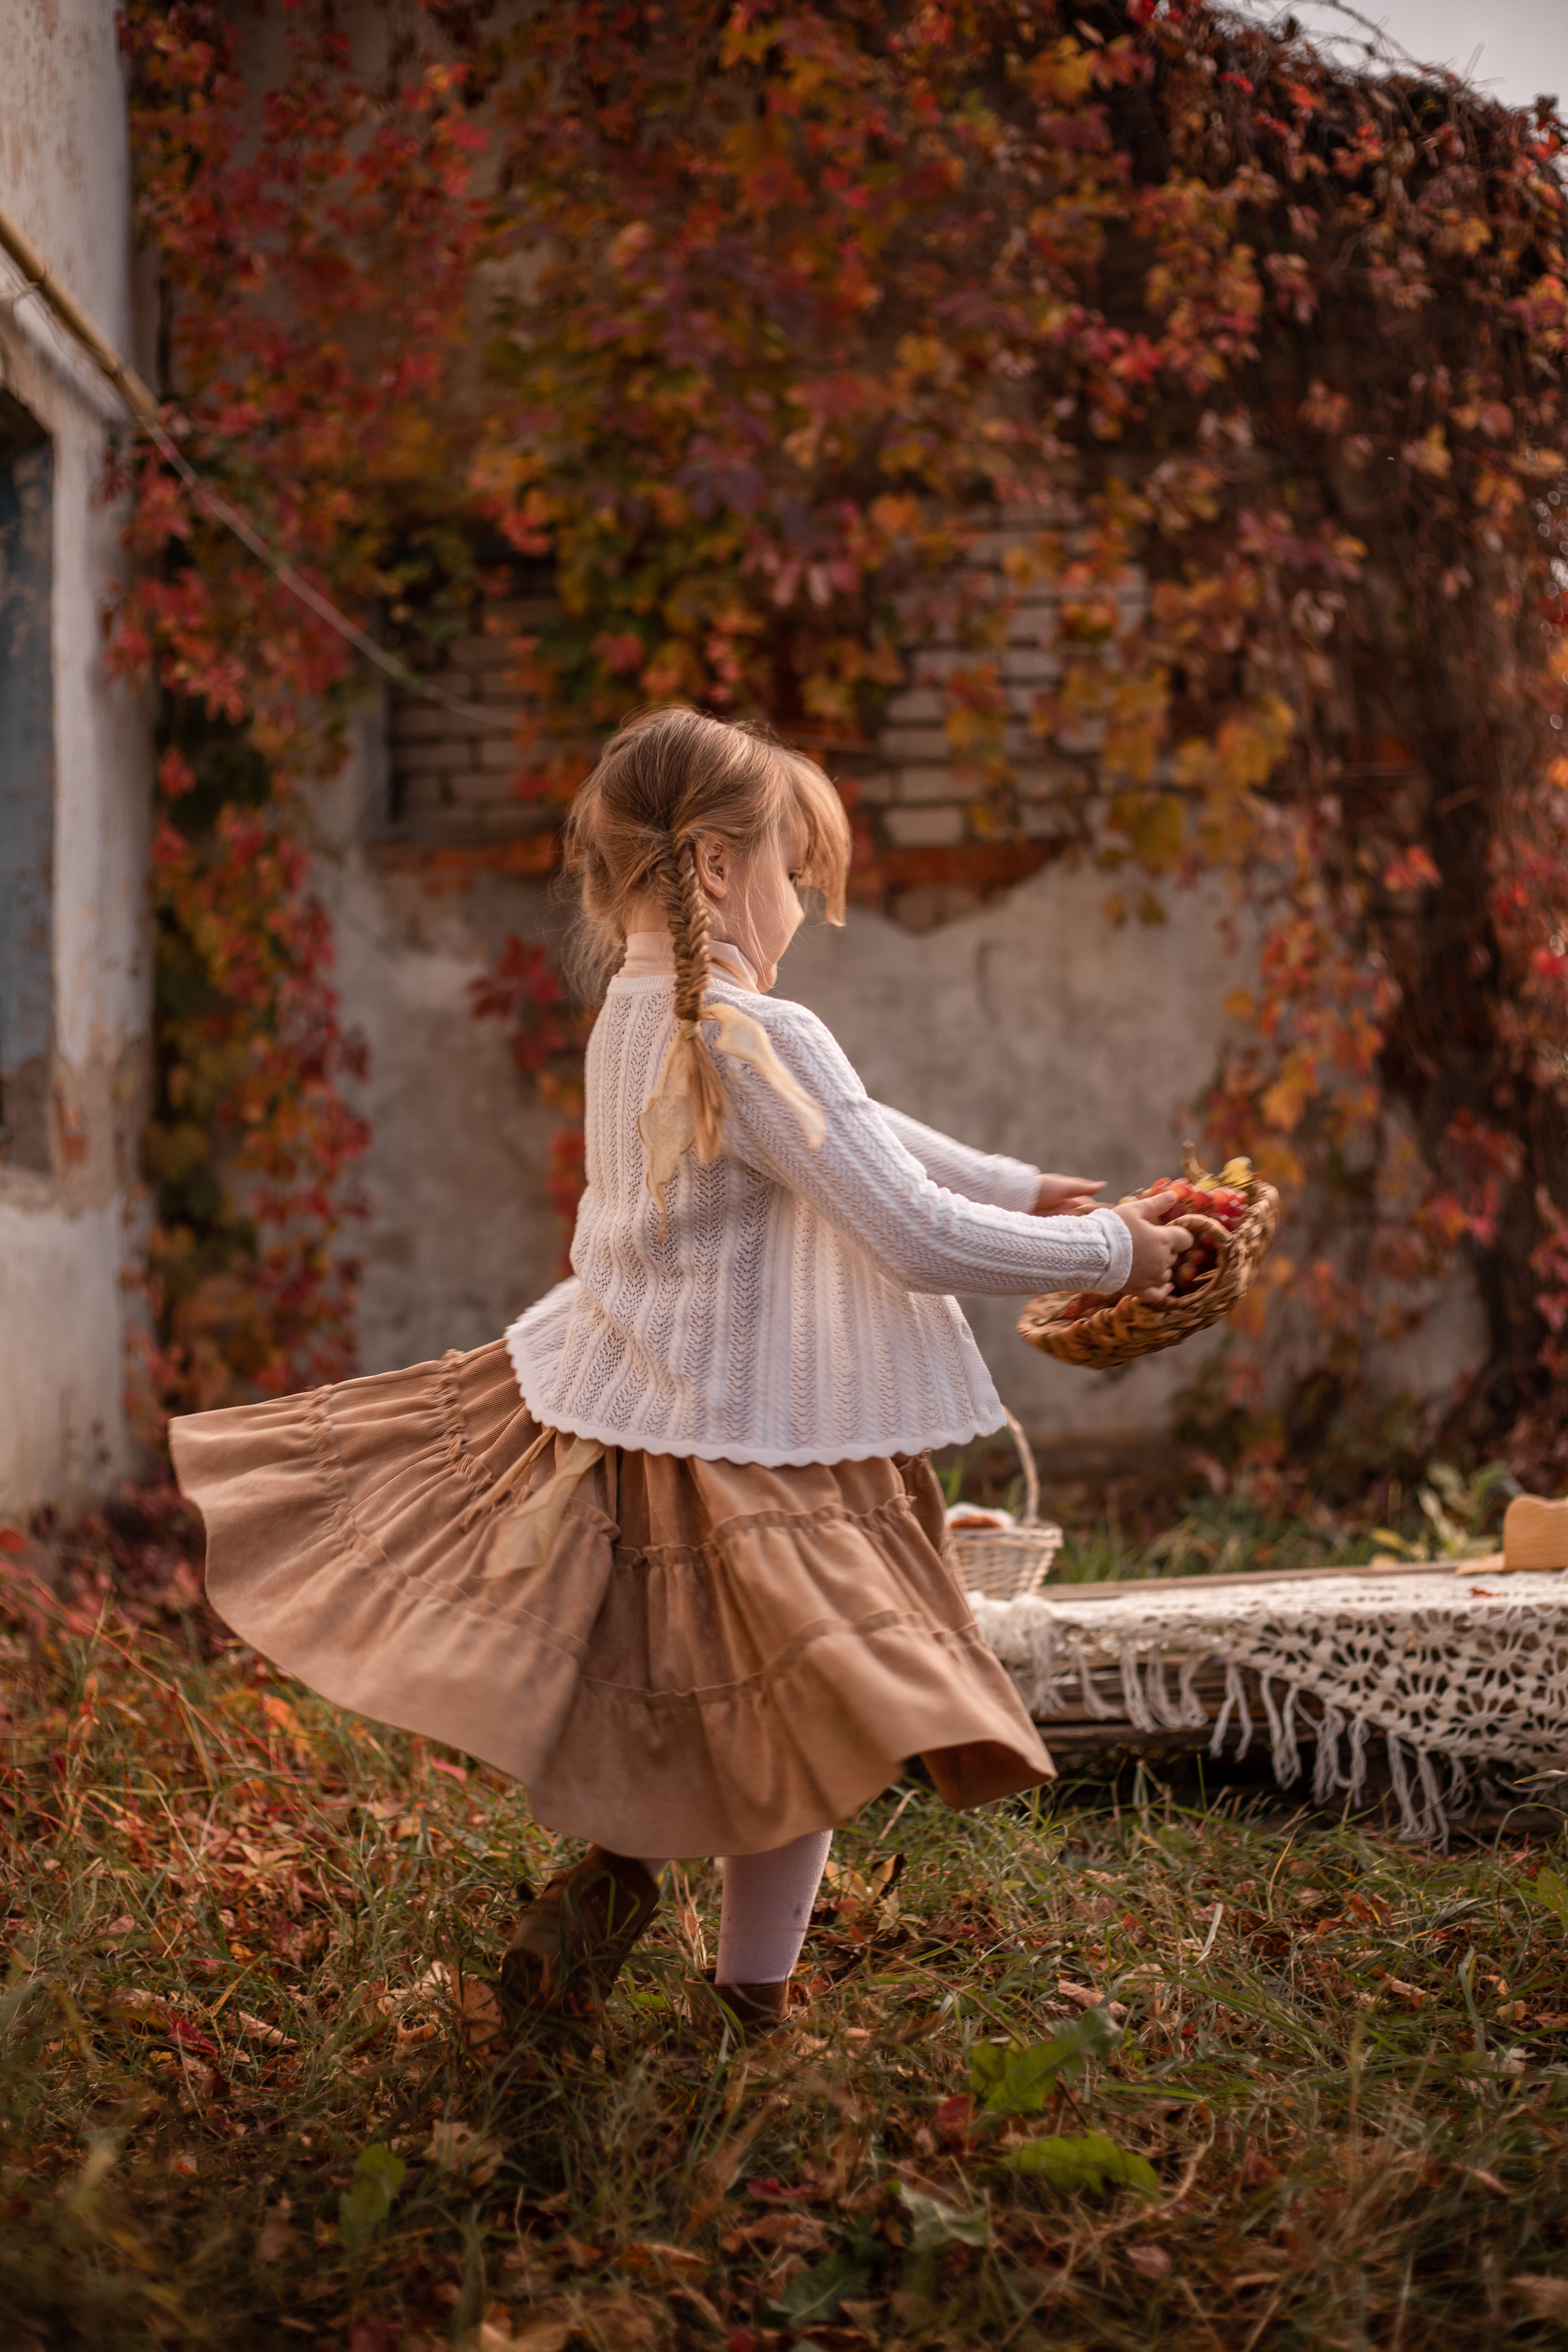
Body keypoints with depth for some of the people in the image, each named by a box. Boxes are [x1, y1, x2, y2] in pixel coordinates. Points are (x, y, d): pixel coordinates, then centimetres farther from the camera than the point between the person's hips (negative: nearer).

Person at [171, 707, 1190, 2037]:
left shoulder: (635, 1016, 3)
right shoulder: (758, 1039, -26)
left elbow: (854, 1132, 15)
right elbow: (922, 1243, -27)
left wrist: (1024, 1189, 17)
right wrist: (1112, 1251, -13)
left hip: (618, 1416, 8)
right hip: (748, 1458, -8)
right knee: (794, 1732, 12)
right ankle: (751, 2001, 26)